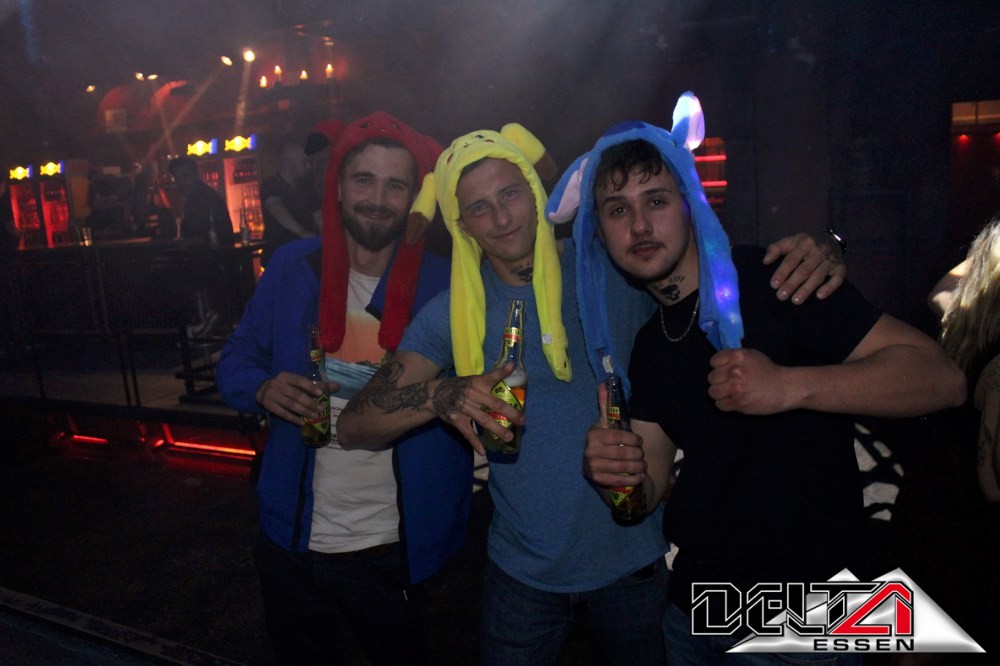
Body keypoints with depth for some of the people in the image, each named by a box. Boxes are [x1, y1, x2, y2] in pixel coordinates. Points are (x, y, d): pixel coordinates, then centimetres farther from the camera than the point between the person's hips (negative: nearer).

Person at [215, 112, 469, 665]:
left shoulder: (442, 286, -12)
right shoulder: (293, 267, -5)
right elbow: (235, 363, 1)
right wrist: (264, 389, -19)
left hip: (392, 552, -2)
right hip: (292, 540, 2)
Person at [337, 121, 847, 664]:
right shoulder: (453, 316, -8)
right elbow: (353, 427, -12)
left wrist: (811, 253, -24)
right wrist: (441, 397, -32)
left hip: (635, 559, 0)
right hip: (523, 572, 0)